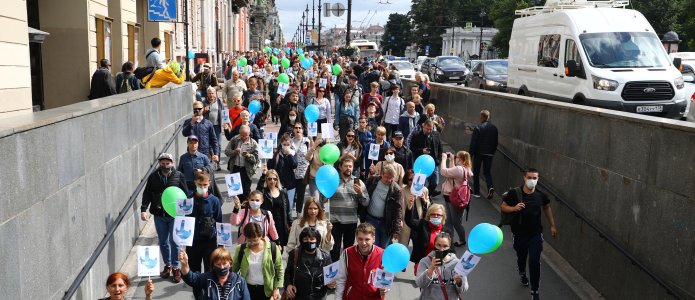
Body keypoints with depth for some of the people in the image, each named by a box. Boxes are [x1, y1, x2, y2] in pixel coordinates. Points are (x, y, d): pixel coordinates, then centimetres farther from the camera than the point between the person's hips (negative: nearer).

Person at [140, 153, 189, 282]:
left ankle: (176, 268, 16)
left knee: (174, 242, 1)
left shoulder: (179, 176, -4)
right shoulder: (153, 177, 1)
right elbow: (147, 194, 1)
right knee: (163, 242, 13)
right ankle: (167, 265, 30)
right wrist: (143, 209, -11)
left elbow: (185, 194, -2)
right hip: (159, 215, 3)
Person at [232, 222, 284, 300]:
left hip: (266, 289, -2)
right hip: (247, 289, 2)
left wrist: (277, 288, -5)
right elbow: (234, 269, 7)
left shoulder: (272, 248, -11)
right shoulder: (241, 249, -6)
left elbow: (279, 269, -3)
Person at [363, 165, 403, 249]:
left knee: (384, 249, 8)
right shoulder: (372, 181, -3)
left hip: (386, 222, -1)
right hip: (371, 219, 1)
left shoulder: (396, 189, -9)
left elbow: (398, 209, -9)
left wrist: (396, 229, -11)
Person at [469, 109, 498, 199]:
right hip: (489, 153, 4)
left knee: (476, 172, 10)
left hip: (479, 153, -3)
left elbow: (473, 143, -13)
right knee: (488, 171, 11)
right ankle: (490, 187, -14)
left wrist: (470, 154, -6)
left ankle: (476, 192, 15)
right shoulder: (494, 128, 1)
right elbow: (495, 142, 7)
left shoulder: (478, 128, -14)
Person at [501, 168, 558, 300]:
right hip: (519, 234, 0)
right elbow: (502, 206, -7)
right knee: (521, 257, 23)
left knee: (534, 262, -5)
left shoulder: (541, 195, -10)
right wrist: (514, 208, -26)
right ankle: (522, 273, 56)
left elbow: (547, 208, 10)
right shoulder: (514, 193, -17)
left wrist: (552, 225, 11)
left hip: (536, 234, 0)